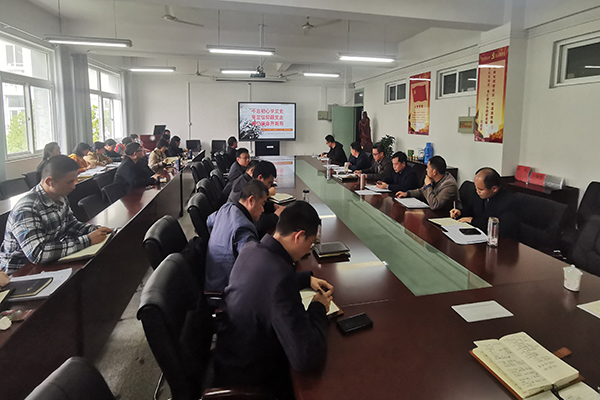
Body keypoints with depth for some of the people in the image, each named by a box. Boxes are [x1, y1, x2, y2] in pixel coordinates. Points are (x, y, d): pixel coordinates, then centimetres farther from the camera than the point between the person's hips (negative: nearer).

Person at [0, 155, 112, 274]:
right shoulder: (27, 209, -26)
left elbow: (71, 224, 15)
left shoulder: (60, 198, 0)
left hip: (50, 264, 8)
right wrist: (87, 240, -33)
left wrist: (95, 230, -6)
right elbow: (38, 254, -34)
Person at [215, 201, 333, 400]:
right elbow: (307, 359, -34)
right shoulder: (281, 280, -36)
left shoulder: (251, 249, -9)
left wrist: (307, 279, 8)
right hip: (247, 379, -8)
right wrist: (319, 308, -19)